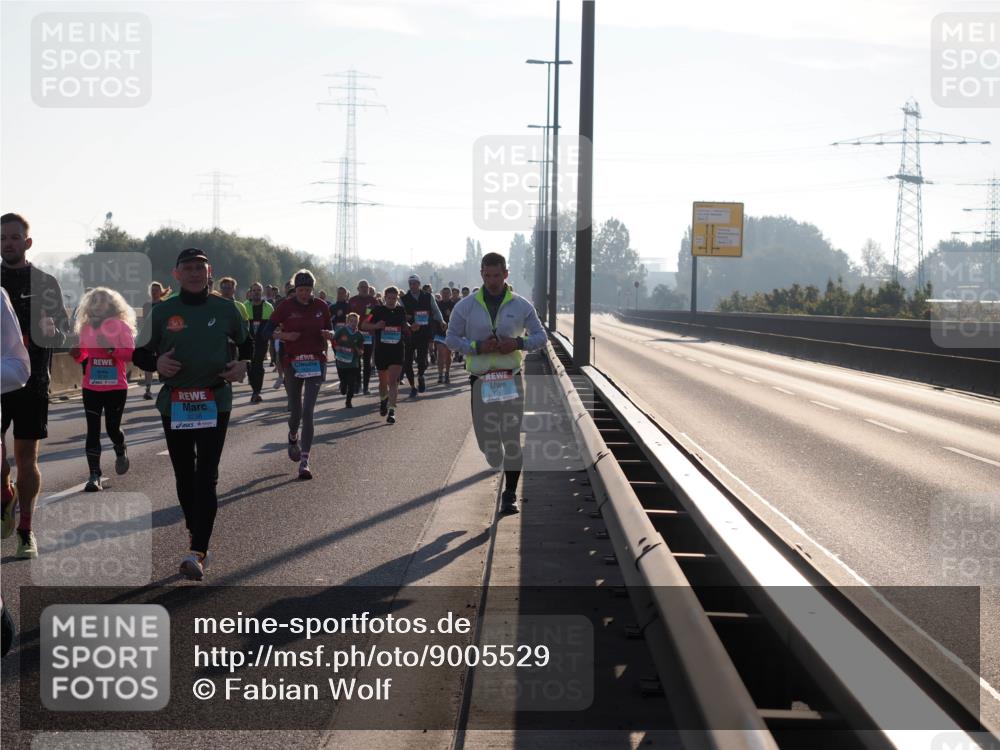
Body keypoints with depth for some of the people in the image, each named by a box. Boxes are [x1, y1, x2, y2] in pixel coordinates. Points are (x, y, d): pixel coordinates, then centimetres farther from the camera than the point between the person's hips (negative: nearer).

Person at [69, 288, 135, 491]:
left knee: (112, 428, 2)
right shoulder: (86, 328, 6)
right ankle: (95, 476, 0)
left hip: (116, 388, -3)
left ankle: (121, 452, 37)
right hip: (91, 388, 3)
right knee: (93, 431, -1)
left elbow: (130, 354, -10)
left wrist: (110, 348, -22)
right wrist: (77, 354, -4)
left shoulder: (120, 326, -5)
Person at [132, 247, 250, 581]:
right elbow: (139, 353, 9)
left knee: (206, 478, -10)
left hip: (215, 402, -2)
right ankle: (195, 533, 30)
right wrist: (156, 364, -13)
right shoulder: (163, 312, 3)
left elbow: (247, 343, 19)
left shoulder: (225, 309, 3)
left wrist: (243, 365, -2)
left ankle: (197, 552, -15)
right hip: (174, 403, 2)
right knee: (184, 476, 11)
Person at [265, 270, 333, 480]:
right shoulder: (286, 307, -2)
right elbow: (269, 330, 2)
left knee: (308, 411, -10)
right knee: (295, 411, 7)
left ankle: (304, 460, -9)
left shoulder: (321, 306, 4)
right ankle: (293, 437, 44)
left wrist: (329, 335, -8)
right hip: (292, 362, 0)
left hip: (316, 362, 0)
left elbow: (329, 330, 15)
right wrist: (285, 336, -16)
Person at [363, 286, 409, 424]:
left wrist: (408, 328, 1)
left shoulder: (401, 310, 7)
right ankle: (383, 400, 44)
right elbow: (364, 325, -1)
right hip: (381, 349, 0)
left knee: (393, 380, -11)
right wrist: (376, 326, -17)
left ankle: (391, 410, -14)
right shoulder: (378, 310, -2)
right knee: (383, 381, 14)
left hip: (397, 350, 0)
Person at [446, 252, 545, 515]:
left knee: (512, 438, -7)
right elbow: (452, 338, 6)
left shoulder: (521, 306, 5)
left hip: (511, 380, -1)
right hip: (480, 381, 1)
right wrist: (477, 347, -11)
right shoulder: (466, 306, 4)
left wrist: (519, 343, -10)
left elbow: (541, 336, 10)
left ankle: (510, 493, 1)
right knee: (487, 439, 2)